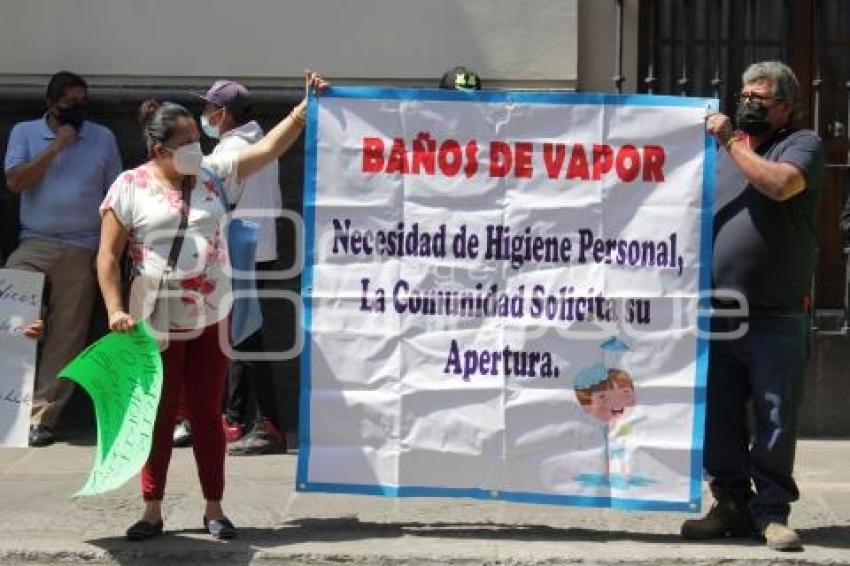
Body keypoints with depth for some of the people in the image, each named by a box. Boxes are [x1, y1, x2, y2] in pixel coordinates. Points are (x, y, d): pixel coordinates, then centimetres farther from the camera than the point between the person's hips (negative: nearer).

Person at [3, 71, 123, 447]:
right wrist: (56, 147, -10)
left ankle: (41, 417, 3)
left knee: (66, 337, -2)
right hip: (35, 244, -1)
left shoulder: (103, 138, 9)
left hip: (84, 250, 1)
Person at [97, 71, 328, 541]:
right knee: (159, 417, 6)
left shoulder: (214, 172, 5)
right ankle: (152, 510, 17)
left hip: (212, 319, 3)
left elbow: (268, 147, 4)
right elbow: (108, 255, -4)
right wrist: (115, 309, -13)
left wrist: (305, 106, -3)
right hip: (159, 324, -3)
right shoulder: (130, 186, -5)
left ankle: (214, 509, 17)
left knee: (208, 414, 9)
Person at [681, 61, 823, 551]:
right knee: (719, 419, 8)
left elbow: (780, 184, -17)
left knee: (776, 420, -1)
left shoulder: (803, 144, 4)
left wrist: (732, 142, -8)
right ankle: (732, 505, 18)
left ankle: (772, 511, 8)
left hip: (776, 317, -5)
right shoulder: (722, 150, 19)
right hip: (718, 313, 5)